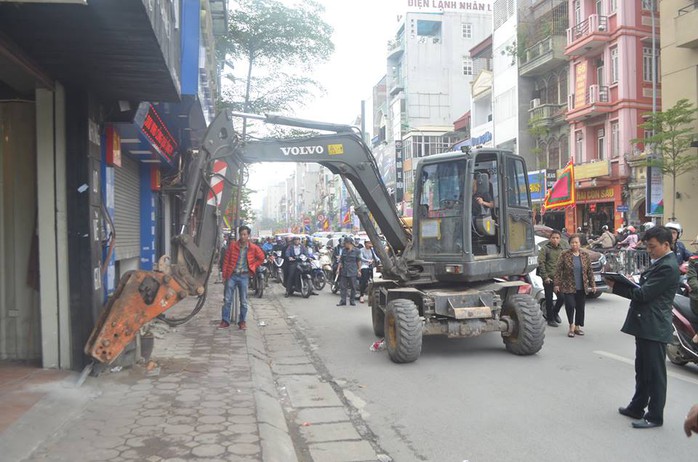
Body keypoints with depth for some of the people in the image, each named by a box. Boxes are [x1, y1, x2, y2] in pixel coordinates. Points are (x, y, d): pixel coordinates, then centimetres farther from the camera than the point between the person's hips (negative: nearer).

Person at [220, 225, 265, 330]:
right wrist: (224, 274, -1)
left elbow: (261, 258, 12)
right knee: (227, 299, 2)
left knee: (243, 301, 5)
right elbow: (226, 260, 2)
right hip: (232, 275, 0)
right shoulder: (233, 245, -2)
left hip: (244, 276, 0)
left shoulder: (253, 248, -2)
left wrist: (252, 267, 3)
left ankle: (242, 321, 14)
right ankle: (225, 321, 11)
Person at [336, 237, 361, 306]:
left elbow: (359, 261, 2)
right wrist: (338, 268, 4)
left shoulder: (356, 251, -1)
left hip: (352, 272, -4)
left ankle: (352, 301, 12)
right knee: (342, 286, 1)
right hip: (344, 271, 4)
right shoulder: (344, 250, 11)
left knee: (353, 287, 2)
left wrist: (359, 270, 0)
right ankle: (342, 301, 6)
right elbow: (341, 261, 13)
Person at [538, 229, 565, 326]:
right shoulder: (545, 248, -5)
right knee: (549, 299, 2)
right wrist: (545, 277, -15)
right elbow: (541, 263, -10)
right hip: (548, 279, -5)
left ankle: (555, 313, 29)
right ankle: (550, 319, 14)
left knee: (562, 297, 4)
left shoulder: (561, 249, 12)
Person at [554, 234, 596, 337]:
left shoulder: (585, 255, 6)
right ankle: (571, 326, 4)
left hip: (582, 288, 3)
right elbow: (558, 270, -3)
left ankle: (578, 326, 21)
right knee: (570, 306, -12)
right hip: (568, 287, -3)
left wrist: (592, 285, 8)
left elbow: (590, 271, 11)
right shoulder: (564, 255, -3)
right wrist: (557, 284, -6)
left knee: (580, 308, 7)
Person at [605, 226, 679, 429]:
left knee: (655, 373, 1)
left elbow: (644, 294, -21)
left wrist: (616, 286, -10)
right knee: (642, 370, 19)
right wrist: (623, 283, -4)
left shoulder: (667, 267, -17)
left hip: (655, 327, -10)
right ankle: (637, 407, 32)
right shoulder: (658, 263, 14)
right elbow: (643, 289, 12)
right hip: (645, 325, 10)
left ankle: (655, 416, 11)